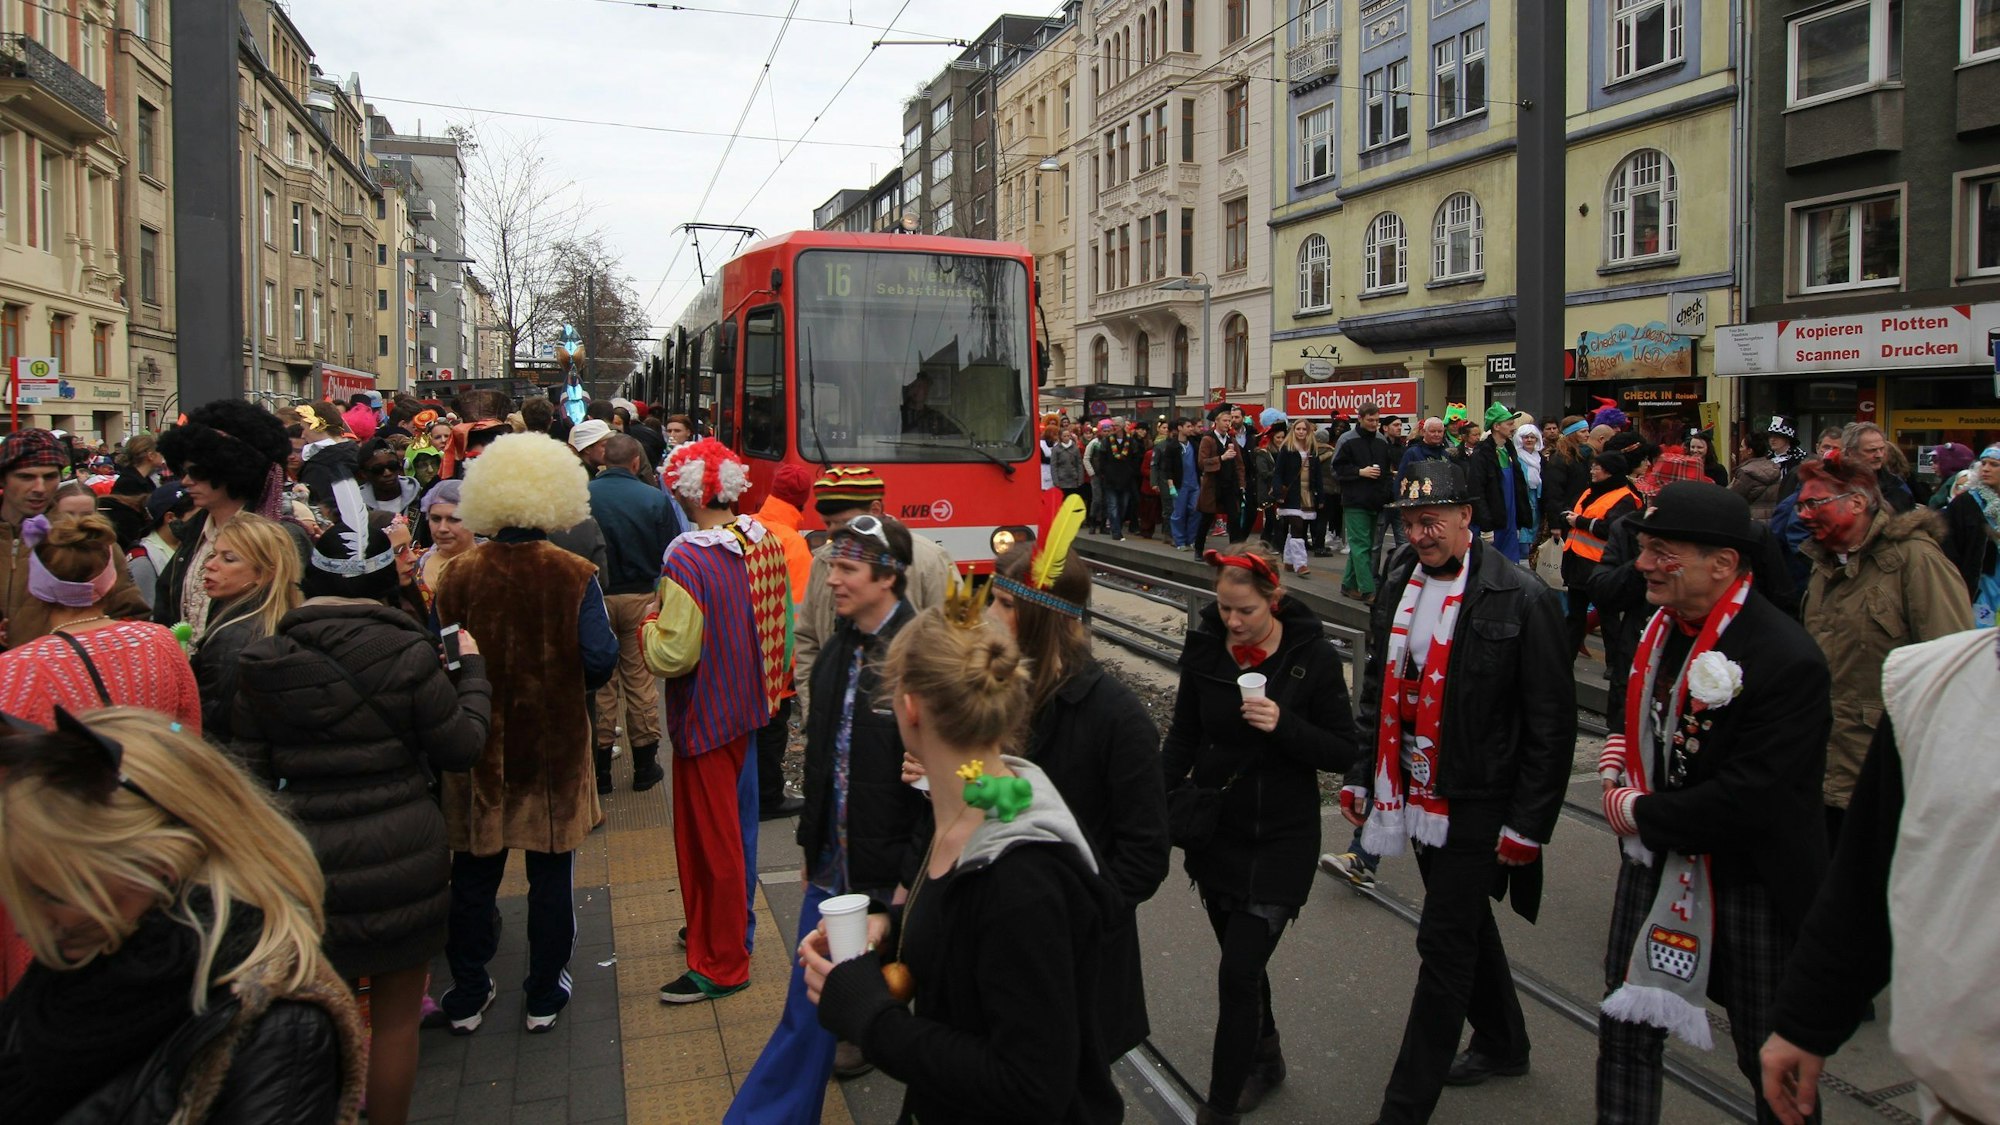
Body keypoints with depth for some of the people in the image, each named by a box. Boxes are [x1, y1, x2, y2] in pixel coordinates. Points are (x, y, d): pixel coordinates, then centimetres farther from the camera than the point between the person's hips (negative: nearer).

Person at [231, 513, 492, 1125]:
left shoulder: (264, 663, -4)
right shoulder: (406, 653, -14)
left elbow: (247, 771, 1)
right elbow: (461, 746, -4)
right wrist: (472, 671, 9)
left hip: (307, 861, 3)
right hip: (401, 857, -2)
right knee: (396, 1017, 13)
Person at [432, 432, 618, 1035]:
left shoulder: (457, 576, -9)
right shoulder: (574, 576, -13)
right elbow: (601, 661, -14)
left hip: (478, 745, 2)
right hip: (555, 747, -1)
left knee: (473, 874, 15)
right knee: (551, 874, 12)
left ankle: (467, 997, 26)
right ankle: (544, 996, 22)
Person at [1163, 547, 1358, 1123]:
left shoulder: (1313, 656, -13)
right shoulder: (1204, 648, -4)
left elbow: (1343, 752, -9)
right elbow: (1183, 737, 7)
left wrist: (1284, 725, -25)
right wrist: (1161, 805, -4)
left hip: (1281, 839, -4)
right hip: (1215, 833, 4)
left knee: (1238, 973, -8)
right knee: (1241, 959, 18)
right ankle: (1264, 1057, 43)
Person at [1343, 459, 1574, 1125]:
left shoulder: (1521, 600, -16)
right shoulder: (1399, 587, 4)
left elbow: (1552, 726, -14)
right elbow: (1378, 689, 13)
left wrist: (1528, 822, -14)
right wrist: (1360, 776, 10)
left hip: (1476, 807, -7)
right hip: (1417, 796, 7)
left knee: (1445, 944, -2)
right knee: (1466, 924, 23)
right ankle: (1503, 1044, 45)